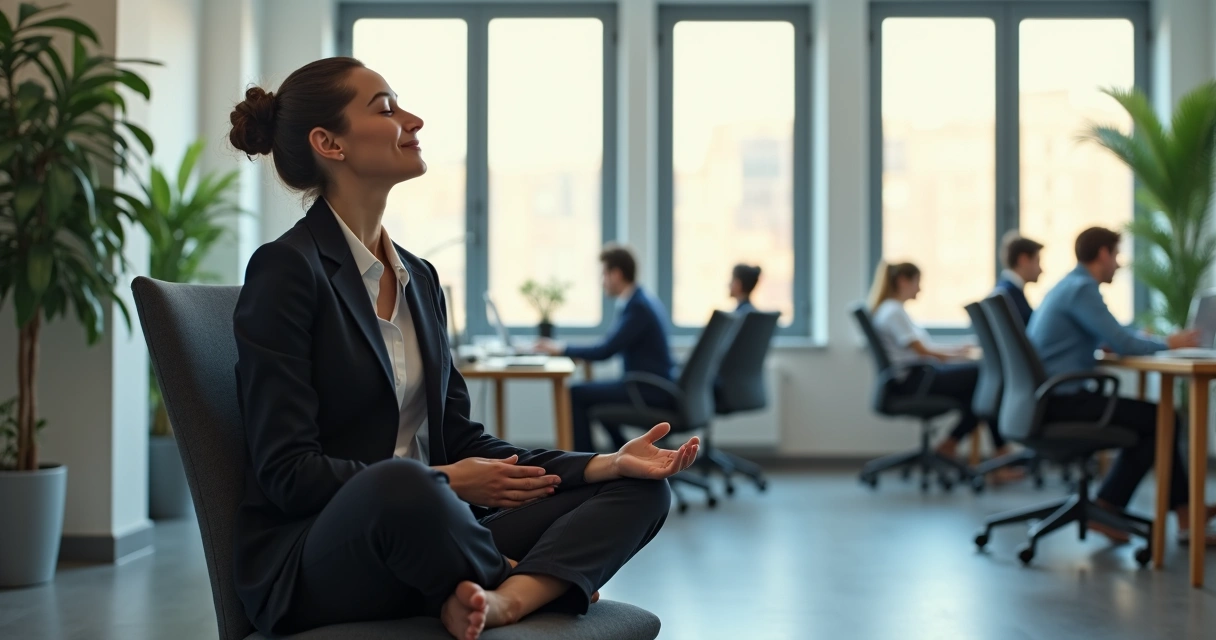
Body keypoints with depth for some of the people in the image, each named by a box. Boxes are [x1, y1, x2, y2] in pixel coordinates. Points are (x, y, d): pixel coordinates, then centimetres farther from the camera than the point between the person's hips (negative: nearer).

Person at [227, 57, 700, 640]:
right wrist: (444, 482, -17)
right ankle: (537, 579, -10)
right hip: (310, 566, -8)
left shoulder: (419, 278, 15)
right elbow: (287, 471, -15)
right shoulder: (286, 269, -9)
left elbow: (460, 437, 12)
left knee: (640, 488, -4)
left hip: (419, 540, 8)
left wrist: (606, 463, -1)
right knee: (402, 483, -42)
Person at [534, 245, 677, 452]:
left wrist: (562, 349, -10)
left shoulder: (638, 307, -18)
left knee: (576, 394, -9)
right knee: (592, 392, 29)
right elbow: (613, 346, 19)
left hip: (650, 391, -10)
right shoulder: (646, 302, 13)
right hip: (657, 388, 10)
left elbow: (605, 351, -22)